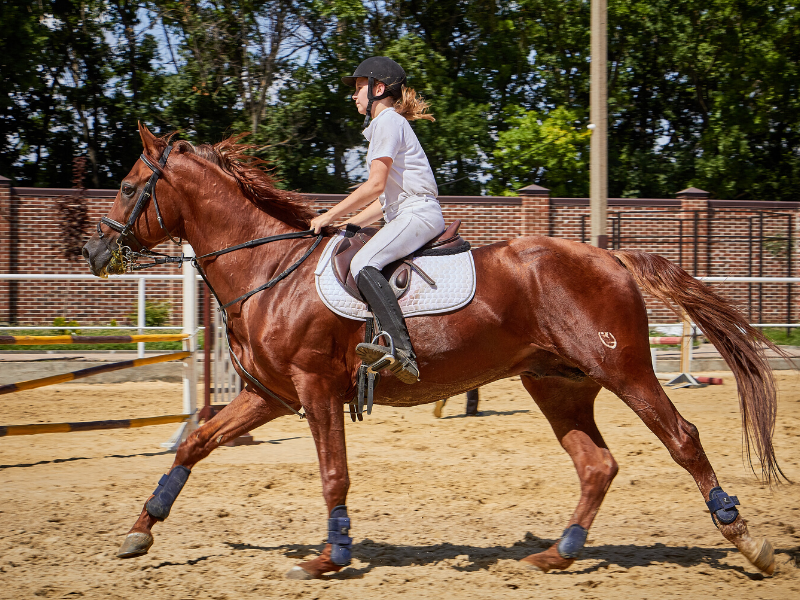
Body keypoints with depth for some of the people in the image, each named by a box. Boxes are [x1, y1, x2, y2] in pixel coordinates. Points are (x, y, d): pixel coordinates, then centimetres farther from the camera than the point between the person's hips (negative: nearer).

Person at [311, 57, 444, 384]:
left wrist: (331, 216, -10)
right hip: (406, 215, 11)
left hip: (418, 213, -11)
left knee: (363, 264, -31)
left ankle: (402, 352, -45)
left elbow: (375, 185, -15)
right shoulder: (385, 124, 25)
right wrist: (349, 224, 19)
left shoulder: (388, 121, -6)